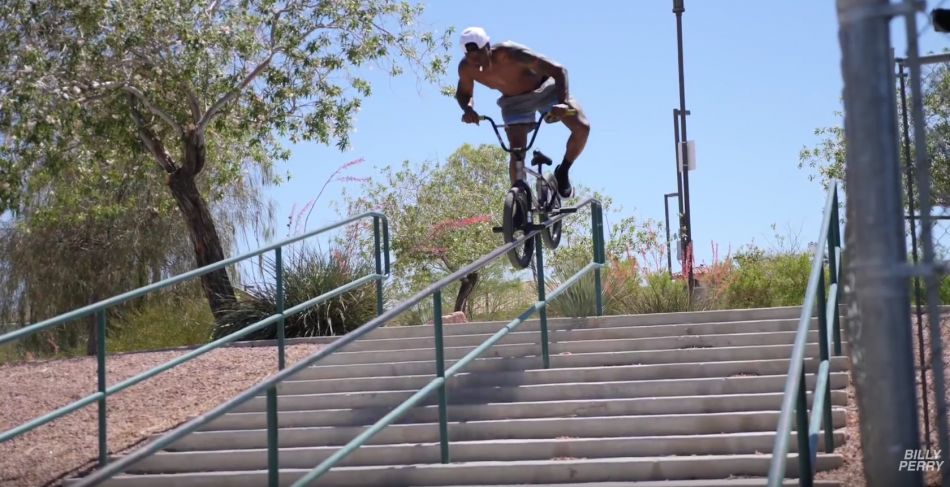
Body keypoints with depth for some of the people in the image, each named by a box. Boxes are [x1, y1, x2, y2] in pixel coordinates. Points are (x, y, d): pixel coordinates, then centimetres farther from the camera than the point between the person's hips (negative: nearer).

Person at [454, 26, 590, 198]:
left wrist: (563, 103, -53)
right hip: (515, 102, 3)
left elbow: (558, 70, -39)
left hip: (544, 89, -2)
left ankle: (563, 172, 3)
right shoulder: (466, 68, -24)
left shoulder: (509, 53, -38)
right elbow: (463, 93, -1)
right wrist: (468, 108, -24)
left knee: (582, 127, -20)